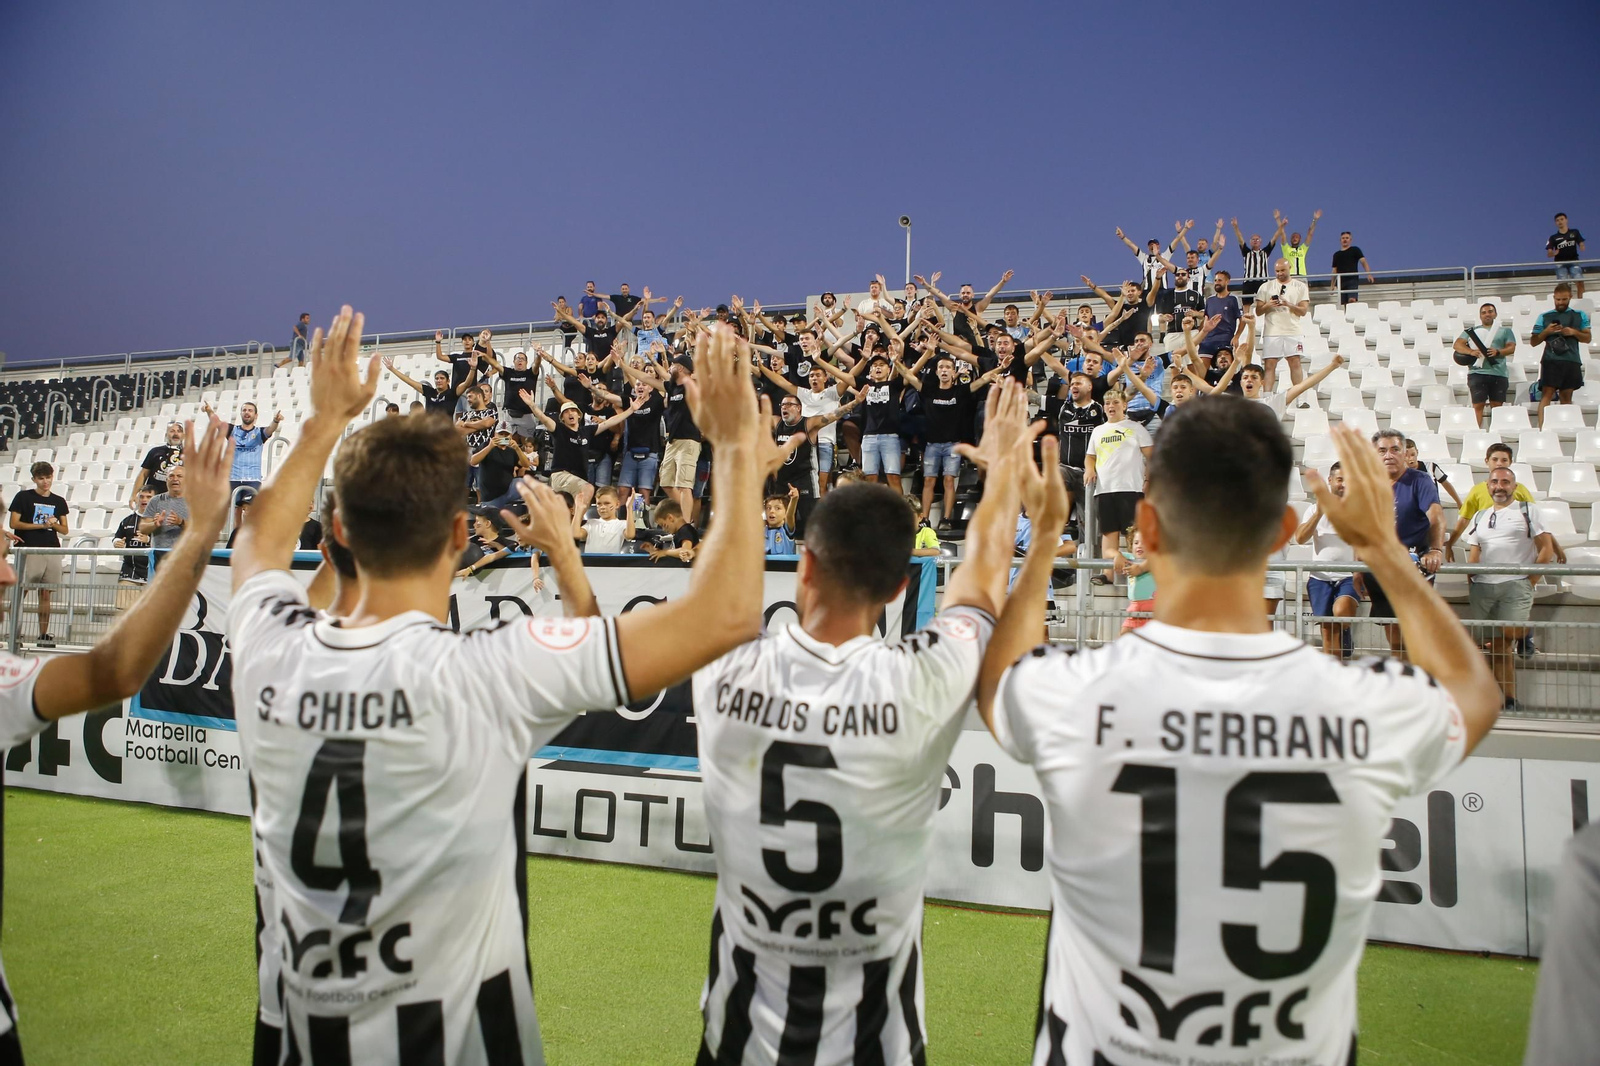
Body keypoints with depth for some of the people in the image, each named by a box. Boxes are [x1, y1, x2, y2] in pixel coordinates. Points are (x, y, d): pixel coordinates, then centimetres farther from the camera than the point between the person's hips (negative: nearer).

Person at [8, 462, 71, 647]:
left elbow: (65, 530, 15)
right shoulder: (23, 497, 3)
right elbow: (14, 523, -3)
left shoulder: (59, 501, 14)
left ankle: (43, 635, 10)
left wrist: (54, 524, -6)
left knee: (45, 594, 6)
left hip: (52, 552, 4)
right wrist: (41, 525, -9)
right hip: (29, 551, -3)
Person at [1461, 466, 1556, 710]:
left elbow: (1547, 549, 2)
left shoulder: (1527, 512, 8)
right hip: (1482, 587, 4)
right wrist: (1471, 585, 5)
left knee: (1509, 633, -27)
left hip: (1516, 584, -4)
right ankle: (1510, 703, 8)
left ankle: (1527, 634, 8)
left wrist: (1531, 582, -6)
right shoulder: (1480, 517, 20)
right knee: (1497, 646, 2)